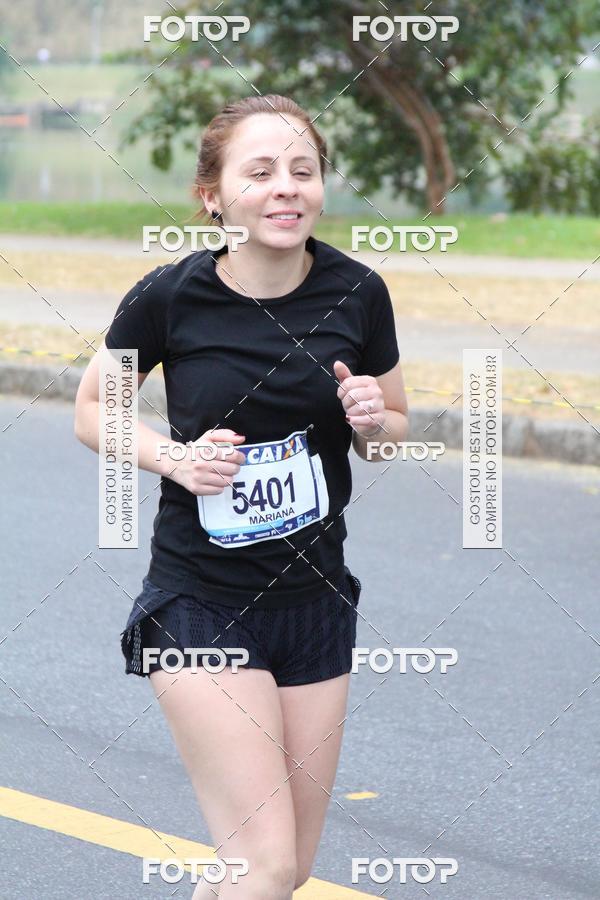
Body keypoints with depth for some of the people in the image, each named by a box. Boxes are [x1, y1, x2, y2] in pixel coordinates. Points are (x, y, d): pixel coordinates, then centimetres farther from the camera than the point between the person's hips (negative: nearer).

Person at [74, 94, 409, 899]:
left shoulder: (357, 293, -5)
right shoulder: (170, 297, -13)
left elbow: (394, 430, 9)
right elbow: (92, 410, 1)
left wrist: (372, 420, -15)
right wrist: (174, 456, -17)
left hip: (317, 602, 4)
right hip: (200, 605, -4)